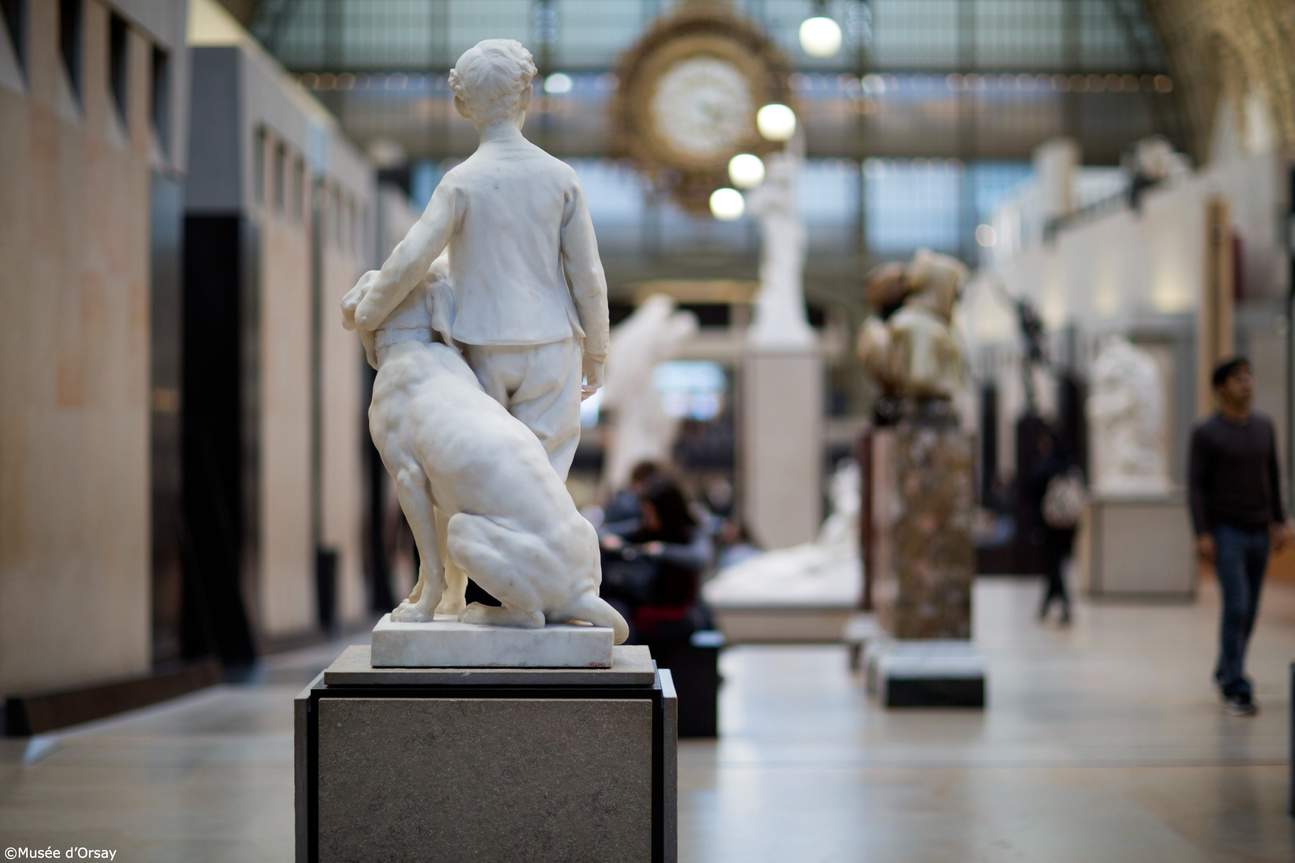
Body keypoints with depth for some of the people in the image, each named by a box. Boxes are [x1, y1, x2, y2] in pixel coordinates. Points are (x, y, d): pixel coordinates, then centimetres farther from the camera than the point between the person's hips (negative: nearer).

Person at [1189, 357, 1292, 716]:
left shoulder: (1263, 426, 7)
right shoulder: (1205, 432, -9)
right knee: (1237, 606, -16)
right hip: (1225, 532, -5)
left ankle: (1226, 672, 31)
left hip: (1258, 533, 5)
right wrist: (1202, 535, -17)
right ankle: (1237, 689, -13)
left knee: (1248, 609, 11)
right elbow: (1195, 485, -11)